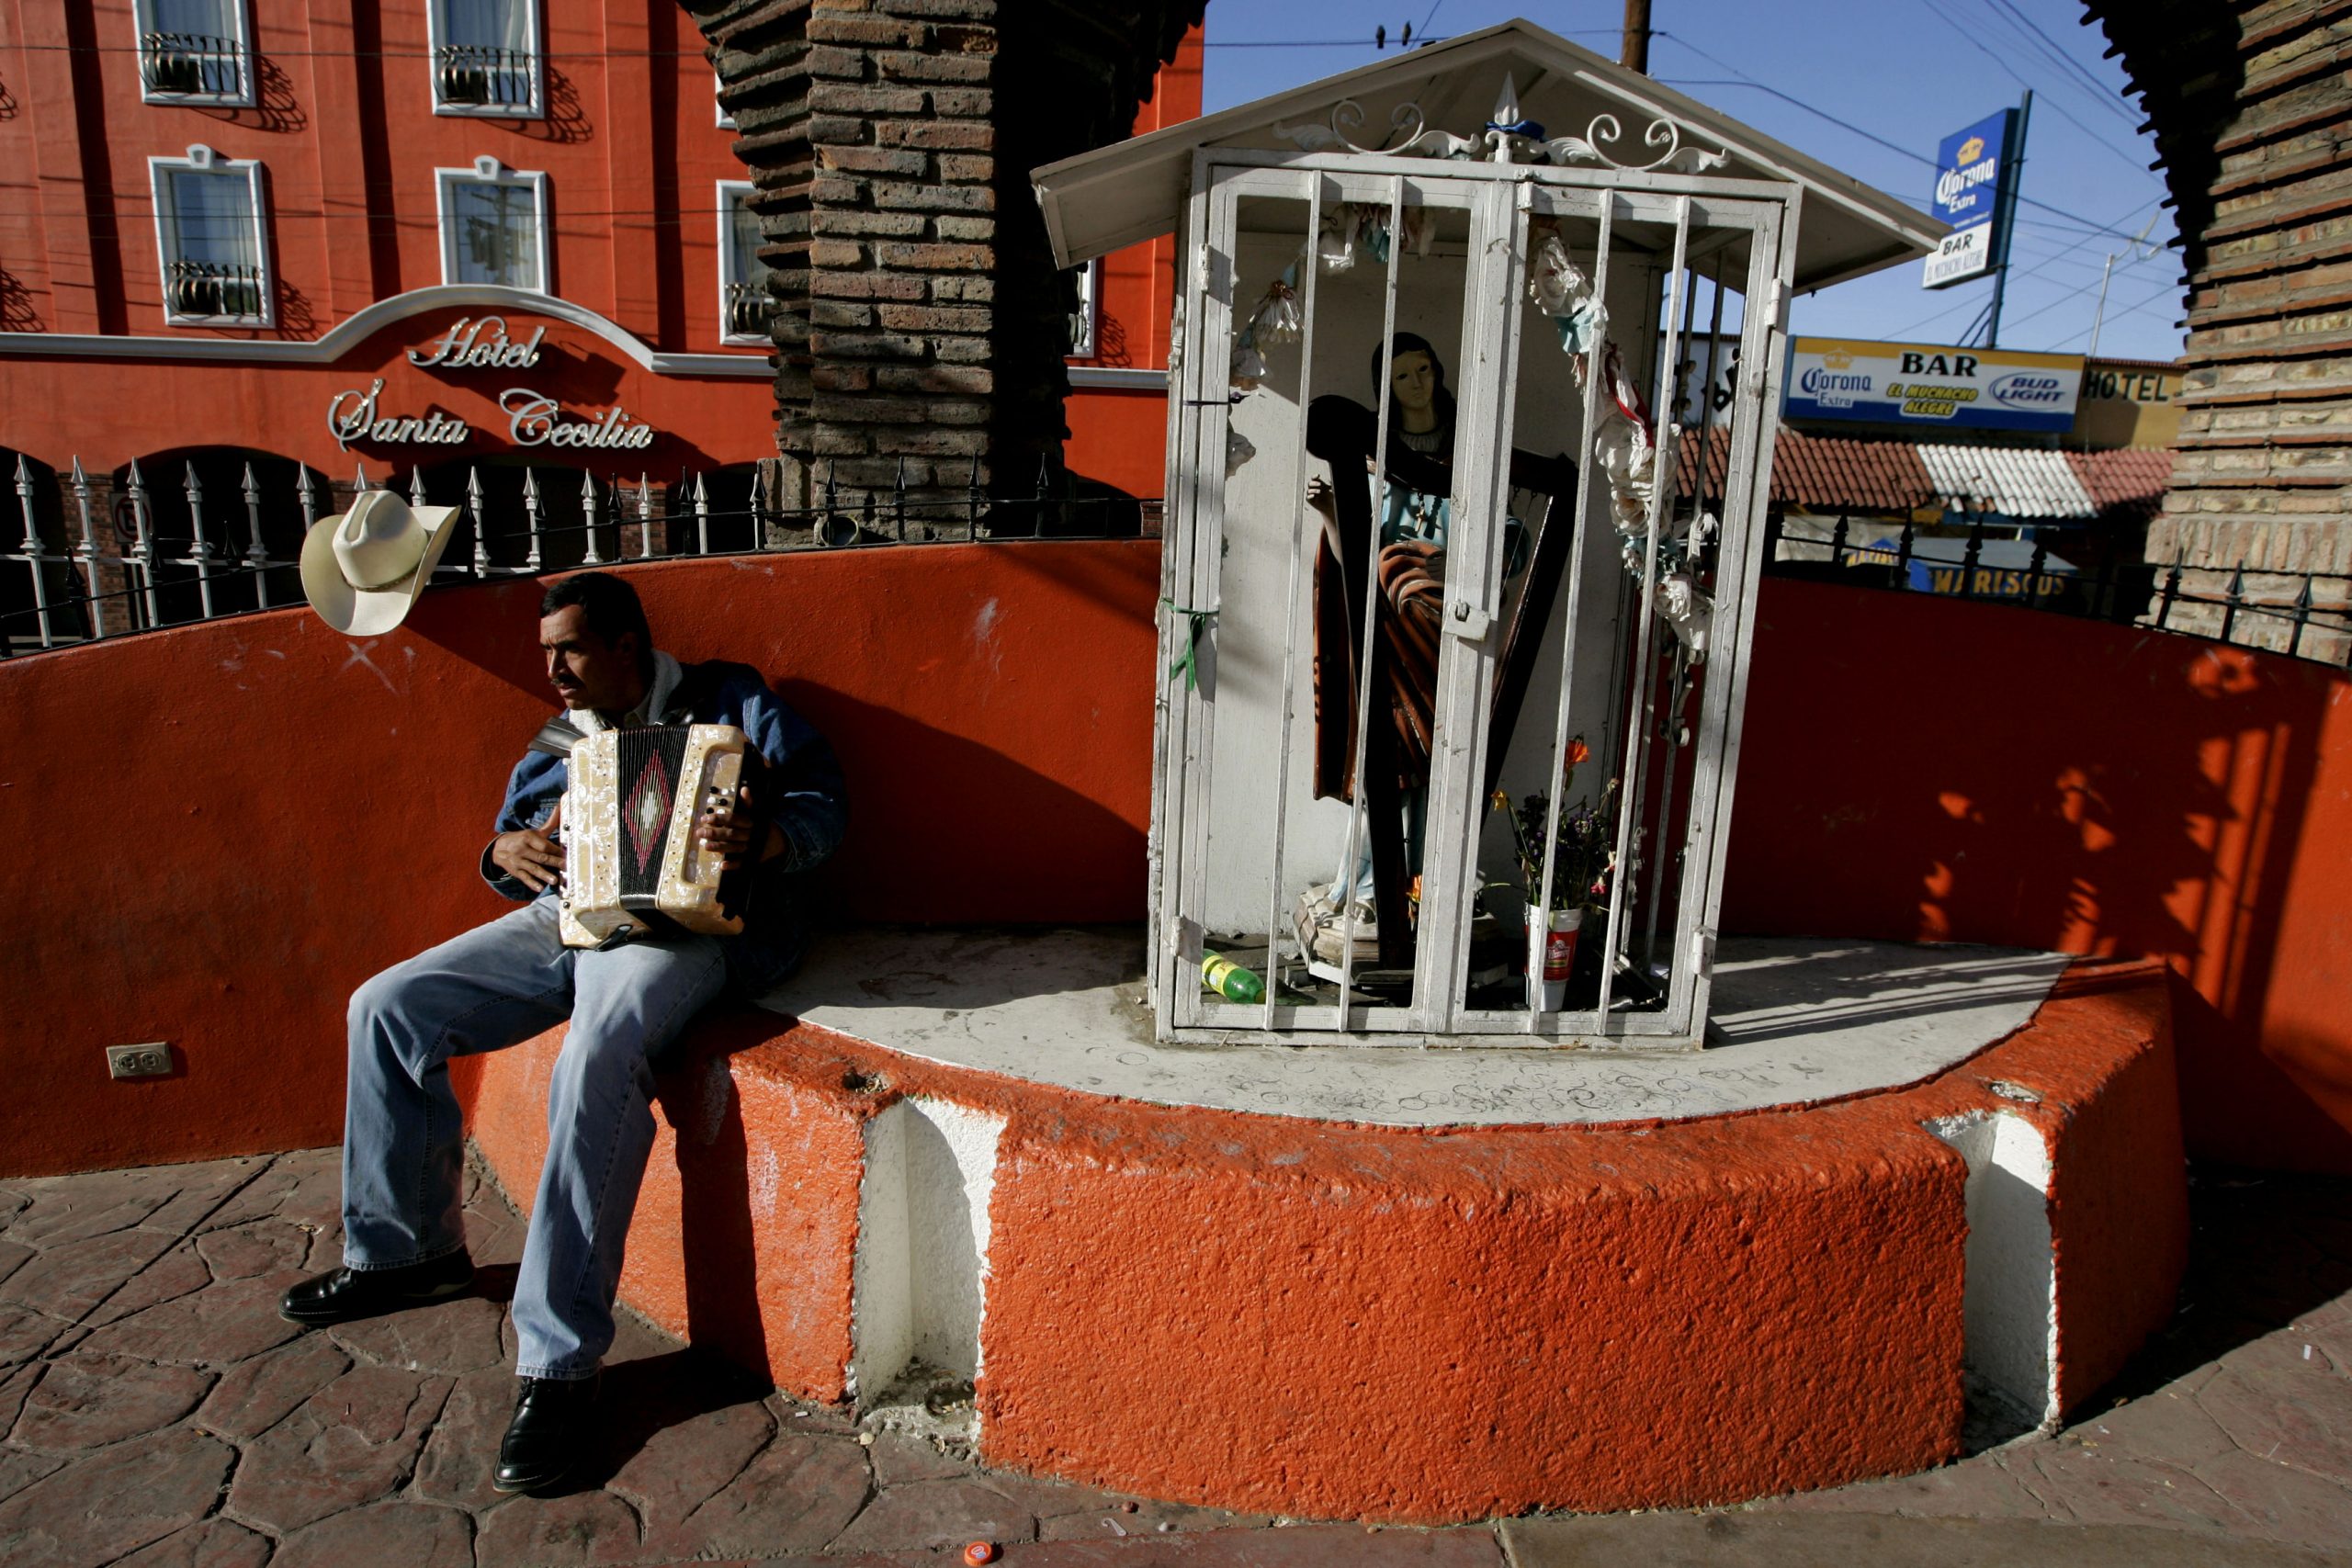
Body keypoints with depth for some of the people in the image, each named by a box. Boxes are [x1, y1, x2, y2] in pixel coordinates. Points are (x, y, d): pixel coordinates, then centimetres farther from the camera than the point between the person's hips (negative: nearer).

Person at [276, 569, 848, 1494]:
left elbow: (824, 806, -5)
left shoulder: (730, 705, 5)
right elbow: (510, 856, 27)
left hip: (682, 924, -7)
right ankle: (410, 1251, 16)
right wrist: (508, 852, 1)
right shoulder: (556, 747, 24)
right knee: (389, 1008, -2)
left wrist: (766, 836, -27)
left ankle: (559, 1361, -29)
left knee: (598, 1059, -35)